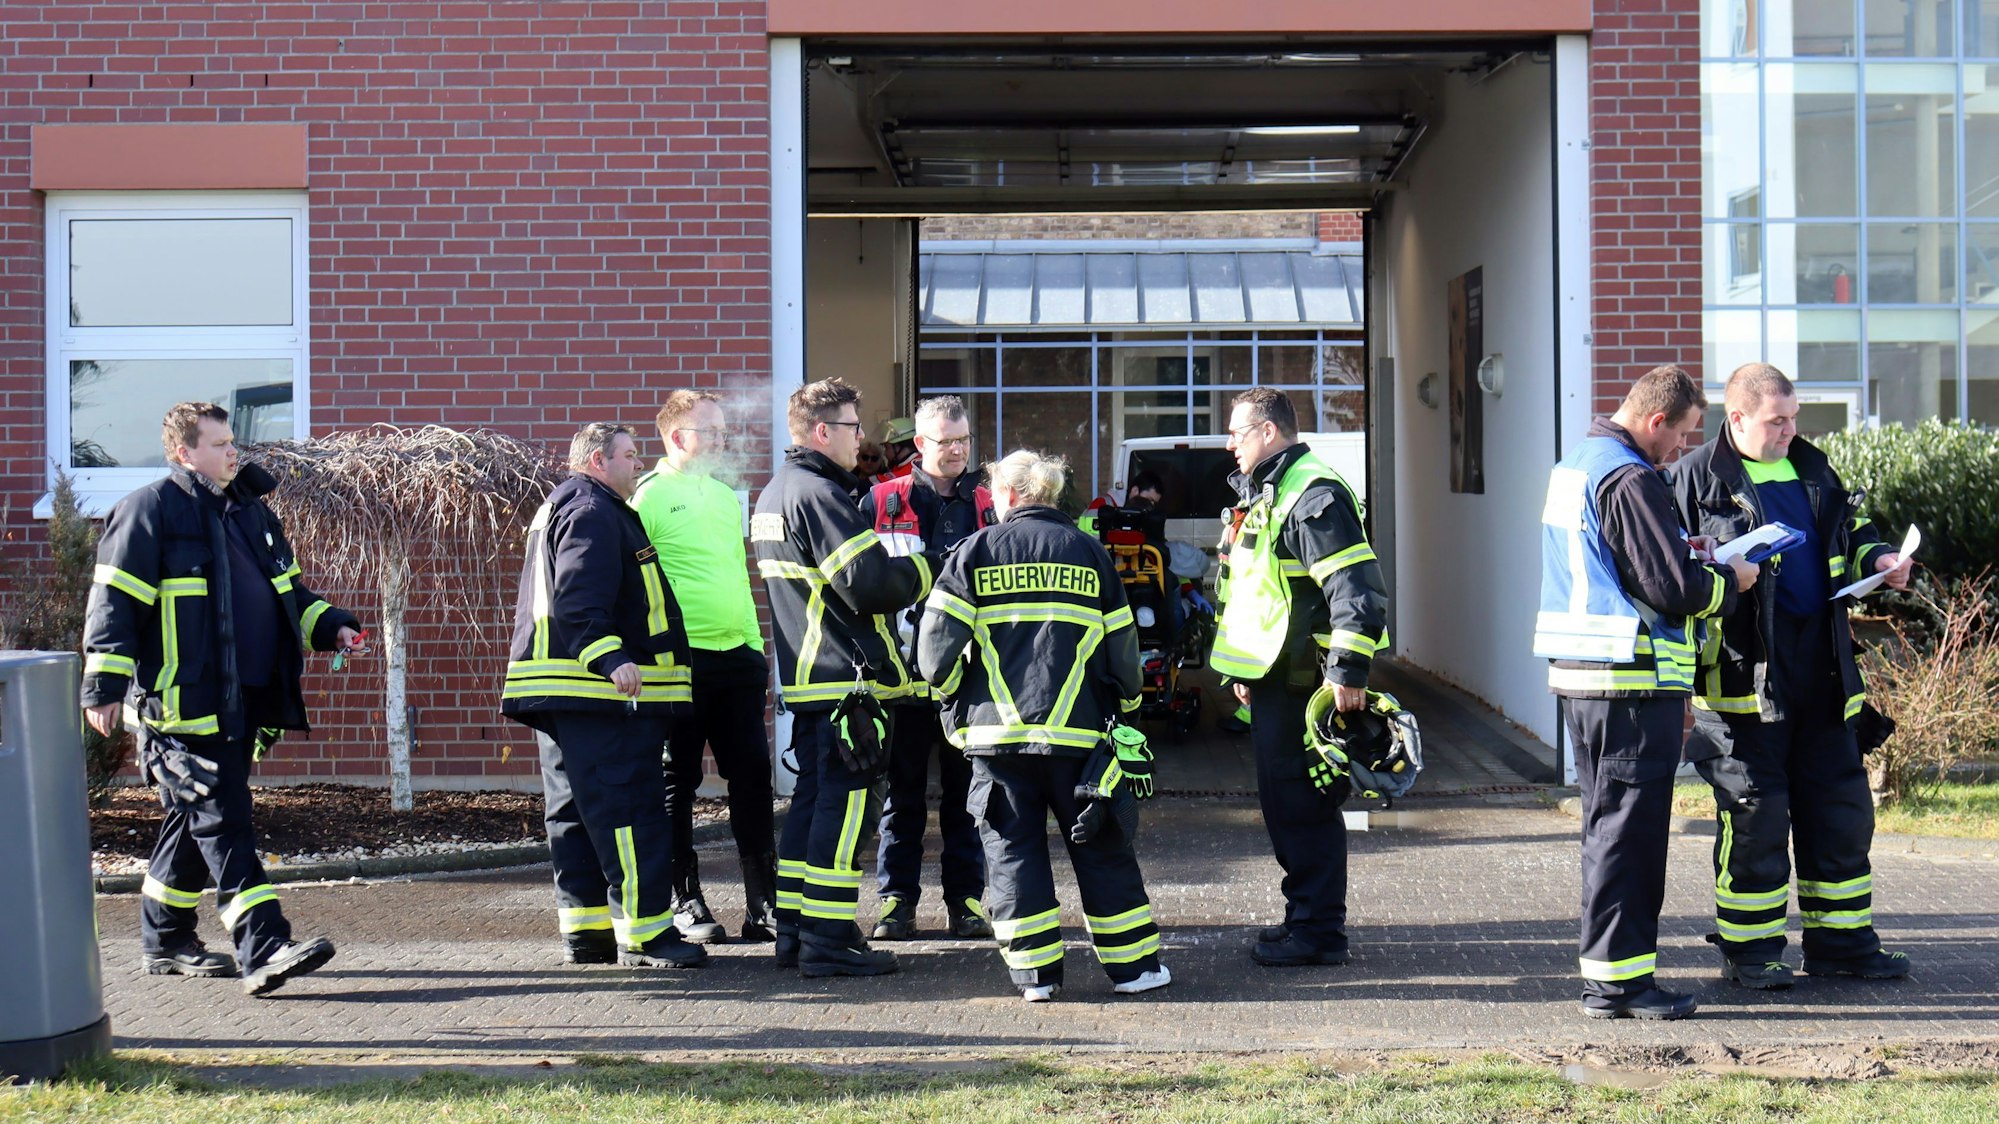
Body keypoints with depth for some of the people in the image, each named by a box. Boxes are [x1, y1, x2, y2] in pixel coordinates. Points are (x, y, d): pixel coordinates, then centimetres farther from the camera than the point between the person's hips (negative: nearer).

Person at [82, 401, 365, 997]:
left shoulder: (248, 510, 18)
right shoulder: (149, 510, -6)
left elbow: (287, 590, 28)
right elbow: (114, 602, -10)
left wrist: (330, 626, 11)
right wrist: (104, 685, -17)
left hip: (242, 701, 8)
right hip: (181, 704, -8)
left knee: (198, 818, 15)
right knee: (221, 820, -11)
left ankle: (164, 938, 28)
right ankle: (263, 948, -16)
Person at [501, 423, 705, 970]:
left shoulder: (560, 508, 25)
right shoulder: (592, 511, -10)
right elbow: (579, 599, -23)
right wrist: (610, 658, -30)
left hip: (561, 692, 11)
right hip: (600, 695, -11)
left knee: (576, 811, 12)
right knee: (631, 809, -11)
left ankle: (584, 928, 16)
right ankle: (644, 932, -11)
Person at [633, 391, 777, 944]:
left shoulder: (726, 496, 18)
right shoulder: (650, 496, -5)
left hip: (737, 655, 6)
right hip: (681, 659, -6)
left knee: (752, 777, 5)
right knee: (677, 783, 3)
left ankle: (764, 904, 11)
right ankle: (685, 904, 11)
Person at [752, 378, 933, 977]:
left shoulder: (773, 494, 17)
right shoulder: (818, 495, -16)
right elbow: (870, 583, -22)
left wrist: (899, 569, 14)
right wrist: (921, 571, -3)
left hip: (805, 678, 10)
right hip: (846, 677, -10)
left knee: (812, 797, 15)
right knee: (844, 802, -6)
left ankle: (794, 930, 19)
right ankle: (829, 939, -5)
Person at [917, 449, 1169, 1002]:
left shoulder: (975, 552, 3)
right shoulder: (1089, 552, 8)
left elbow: (938, 642, -4)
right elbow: (1122, 644, 9)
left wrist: (948, 688, 14)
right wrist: (1126, 703, 24)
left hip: (996, 729, -1)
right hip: (1077, 730, 1)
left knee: (1012, 848, 6)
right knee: (1101, 848, 9)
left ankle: (1035, 971, 3)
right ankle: (1132, 964, 11)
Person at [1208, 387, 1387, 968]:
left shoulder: (1314, 496, -16)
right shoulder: (1263, 493, 18)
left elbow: (1356, 588, -24)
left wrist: (1348, 671, -27)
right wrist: (1244, 671, 28)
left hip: (1302, 679, -10)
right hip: (1274, 679, 10)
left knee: (1302, 805, -6)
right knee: (1284, 802, 14)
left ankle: (1318, 931, 1)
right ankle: (1307, 918, 23)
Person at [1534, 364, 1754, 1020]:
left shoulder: (1573, 467, 15)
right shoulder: (1630, 480, -16)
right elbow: (1673, 587, -19)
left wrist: (1680, 549, 16)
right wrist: (1729, 582, -1)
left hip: (1580, 675, 10)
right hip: (1632, 683, -10)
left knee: (1610, 825, 15)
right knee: (1628, 827, -5)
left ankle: (1608, 971, 21)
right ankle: (1618, 978, -2)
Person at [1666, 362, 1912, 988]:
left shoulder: (1810, 468, 14)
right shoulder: (1696, 478, -3)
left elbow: (1851, 534, 26)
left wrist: (1879, 560, 6)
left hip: (1820, 670, 6)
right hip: (1743, 673, -6)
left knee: (1841, 806, 10)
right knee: (1754, 811, -2)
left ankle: (1841, 942, 21)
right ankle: (1750, 948, 11)